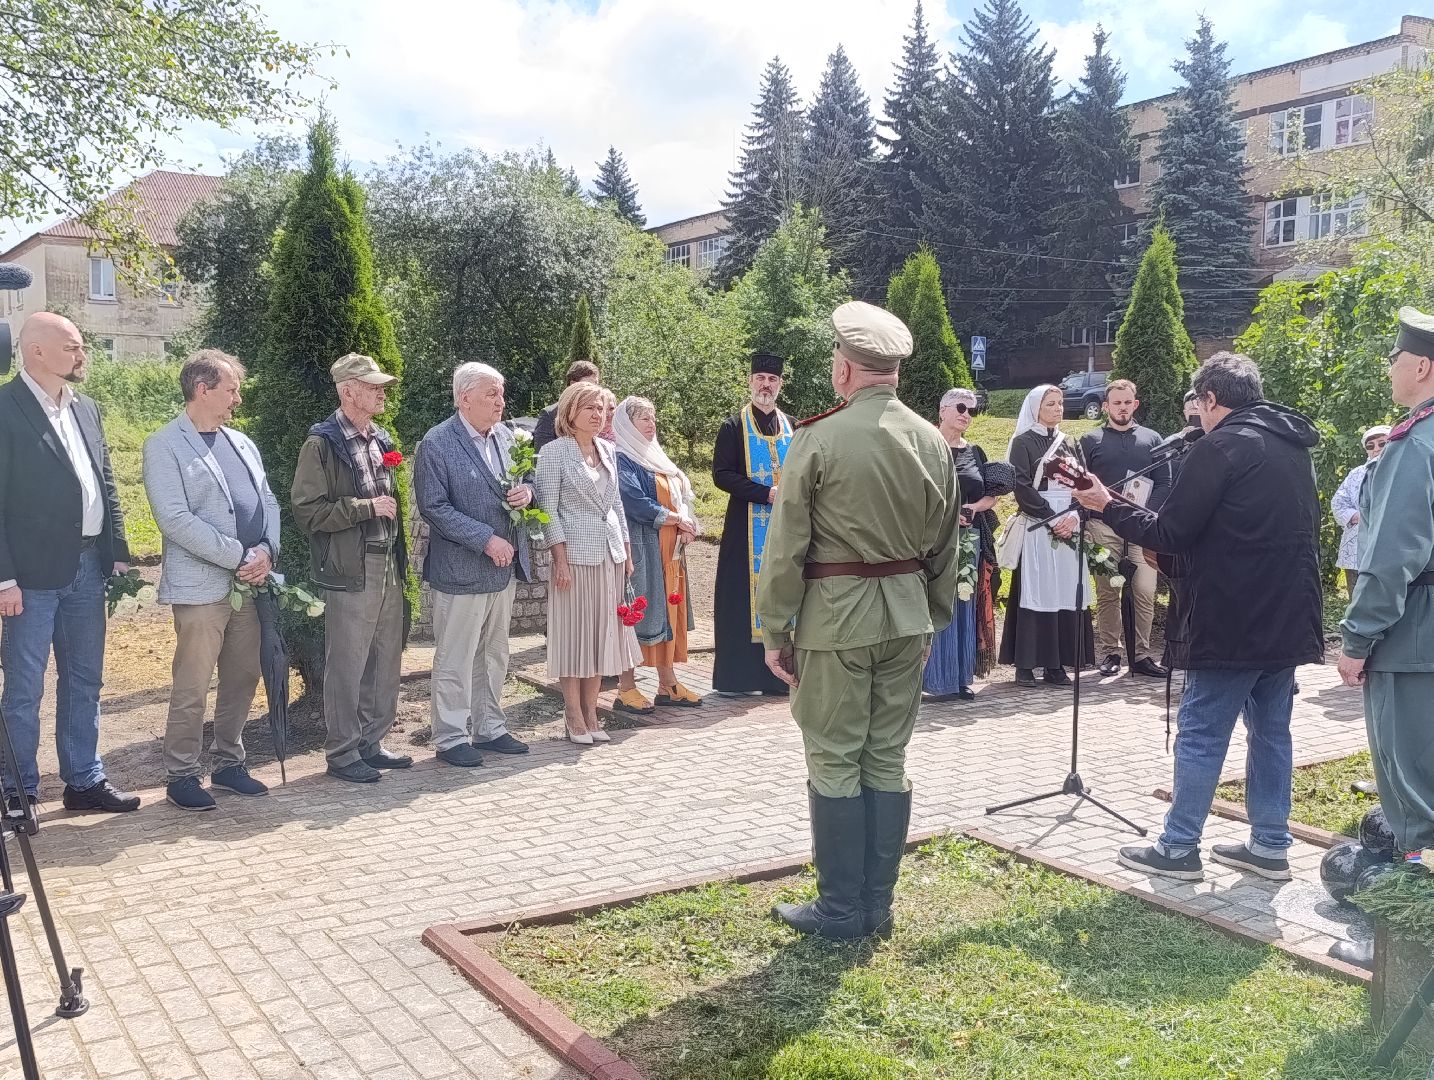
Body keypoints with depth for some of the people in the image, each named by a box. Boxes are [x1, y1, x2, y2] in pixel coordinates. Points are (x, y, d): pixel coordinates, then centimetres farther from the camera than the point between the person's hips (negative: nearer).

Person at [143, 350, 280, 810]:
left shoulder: (242, 443, 16)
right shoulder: (164, 446, -6)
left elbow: (268, 501, 14)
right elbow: (175, 519, -15)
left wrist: (266, 551, -5)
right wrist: (239, 556, -16)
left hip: (250, 582, 7)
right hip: (201, 586, -7)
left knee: (243, 680, 12)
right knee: (192, 690, -2)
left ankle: (228, 764, 25)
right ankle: (182, 776, 10)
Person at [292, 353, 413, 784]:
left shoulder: (381, 440, 15)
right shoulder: (322, 444, -9)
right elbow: (307, 512, -15)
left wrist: (401, 555, 13)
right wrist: (367, 508, -15)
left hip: (389, 566, 7)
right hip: (351, 570, -7)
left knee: (386, 660, 12)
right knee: (347, 665, -1)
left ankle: (371, 743, 25)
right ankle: (342, 753, 11)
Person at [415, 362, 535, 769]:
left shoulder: (506, 436, 8)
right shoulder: (436, 444, -13)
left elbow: (520, 483, 21)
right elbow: (434, 507, -17)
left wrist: (527, 491, -4)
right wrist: (486, 540, -20)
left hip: (505, 567, 7)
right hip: (461, 570, -7)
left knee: (494, 655, 17)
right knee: (455, 659, 1)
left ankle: (489, 728, 29)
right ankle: (450, 738, 13)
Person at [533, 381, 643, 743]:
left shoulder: (607, 450, 11)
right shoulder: (555, 452, -6)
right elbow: (548, 508, -9)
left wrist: (627, 552, 13)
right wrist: (561, 559, -15)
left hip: (610, 553, 6)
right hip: (576, 553, -6)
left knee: (601, 632, 9)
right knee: (574, 634, 0)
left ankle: (591, 714, 17)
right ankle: (574, 717, 9)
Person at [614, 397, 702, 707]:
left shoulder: (655, 457, 20)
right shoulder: (622, 460, -8)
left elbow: (681, 495, 16)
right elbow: (635, 501, -18)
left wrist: (685, 525, -3)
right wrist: (676, 519, -12)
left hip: (669, 548, 9)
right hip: (641, 546, -9)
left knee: (668, 611, 8)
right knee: (638, 612, -7)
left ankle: (668, 684, 12)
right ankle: (627, 687, -2)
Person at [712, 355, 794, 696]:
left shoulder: (792, 427, 14)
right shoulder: (733, 427, 1)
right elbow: (721, 475, -8)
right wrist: (767, 493, -16)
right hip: (746, 527, -4)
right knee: (745, 597, -5)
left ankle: (778, 674, 7)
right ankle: (739, 676, 0)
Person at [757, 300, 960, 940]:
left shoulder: (820, 439, -12)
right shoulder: (933, 442, 5)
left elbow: (786, 546, -11)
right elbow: (944, 546, 11)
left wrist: (775, 632, -3)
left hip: (835, 616, -5)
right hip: (907, 614, 6)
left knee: (835, 763, 4)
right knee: (888, 761, 12)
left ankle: (842, 911, 12)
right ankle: (877, 906, 21)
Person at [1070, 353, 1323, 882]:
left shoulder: (1220, 447, -13)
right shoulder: (1294, 446, 13)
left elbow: (1171, 534, -15)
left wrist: (1107, 506, -2)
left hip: (1232, 623, -8)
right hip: (1289, 620, 8)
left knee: (1200, 734, 0)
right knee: (1271, 731, 14)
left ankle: (1178, 849, 7)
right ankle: (1270, 847, 19)